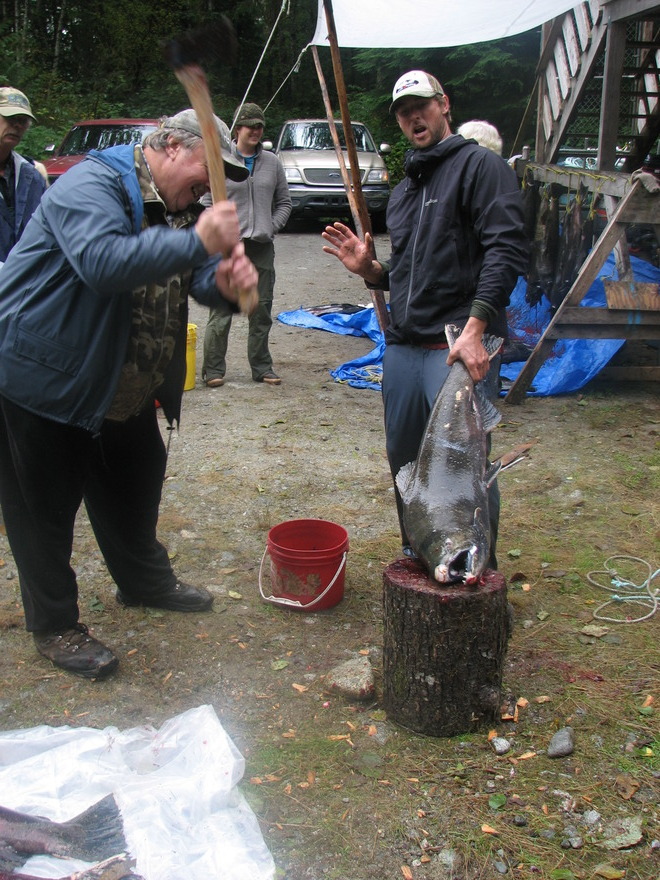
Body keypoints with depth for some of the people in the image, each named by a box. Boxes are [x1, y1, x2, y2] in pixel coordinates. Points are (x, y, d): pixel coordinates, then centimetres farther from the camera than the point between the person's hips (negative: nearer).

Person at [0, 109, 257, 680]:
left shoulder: (174, 207, 9)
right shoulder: (93, 185, -22)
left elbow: (197, 276, 5)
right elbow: (103, 262, -40)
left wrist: (226, 281, -20)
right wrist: (198, 242, -43)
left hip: (122, 389, 9)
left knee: (135, 483, 22)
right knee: (46, 506, 4)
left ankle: (146, 581, 44)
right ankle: (55, 625, 19)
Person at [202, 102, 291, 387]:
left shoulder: (272, 162, 10)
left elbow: (284, 202, 17)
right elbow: (209, 203, 0)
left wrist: (272, 226, 2)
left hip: (262, 246, 4)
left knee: (262, 311, 10)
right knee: (221, 311, -4)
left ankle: (262, 367, 20)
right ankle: (213, 369, 4)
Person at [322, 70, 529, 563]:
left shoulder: (480, 166, -2)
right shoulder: (404, 192, 23)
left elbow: (506, 250, -15)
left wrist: (474, 329, -24)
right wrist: (368, 269, 8)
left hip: (459, 347, -8)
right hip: (402, 346, 8)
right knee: (405, 460, 13)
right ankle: (417, 560, 30)